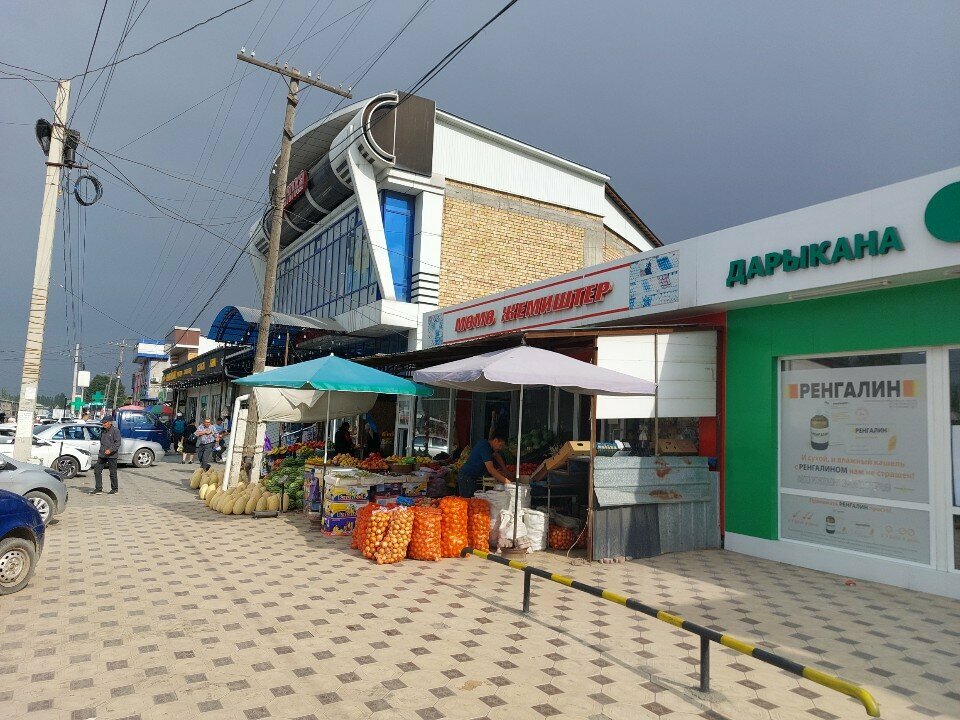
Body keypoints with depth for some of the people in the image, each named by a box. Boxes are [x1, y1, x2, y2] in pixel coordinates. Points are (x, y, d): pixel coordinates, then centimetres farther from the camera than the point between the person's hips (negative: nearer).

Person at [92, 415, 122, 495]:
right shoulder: (103, 431, 13)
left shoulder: (115, 430, -10)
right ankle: (98, 489, 8)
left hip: (112, 455, -7)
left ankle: (115, 489, 12)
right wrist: (100, 451, 18)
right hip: (102, 455, 7)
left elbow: (118, 442, -15)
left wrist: (110, 450, -25)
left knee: (113, 472, 1)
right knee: (97, 470, 2)